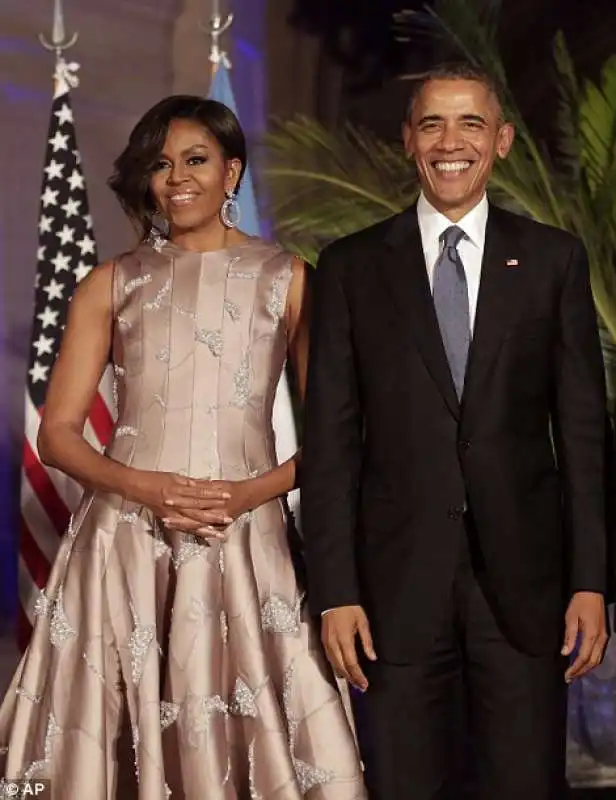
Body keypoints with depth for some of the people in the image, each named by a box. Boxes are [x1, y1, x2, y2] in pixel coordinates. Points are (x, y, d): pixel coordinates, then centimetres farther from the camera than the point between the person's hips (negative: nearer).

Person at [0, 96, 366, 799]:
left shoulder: (288, 280, 8)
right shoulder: (112, 284, 10)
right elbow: (57, 433, 6)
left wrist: (254, 490, -11)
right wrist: (145, 487, -11)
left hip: (246, 542, -1)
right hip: (126, 543, 1)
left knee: (256, 742, -5)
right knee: (124, 743, 1)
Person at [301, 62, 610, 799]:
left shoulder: (553, 259, 6)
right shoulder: (350, 267, 5)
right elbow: (331, 440, 2)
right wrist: (334, 592, -4)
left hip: (523, 577, 0)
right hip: (397, 579, 0)